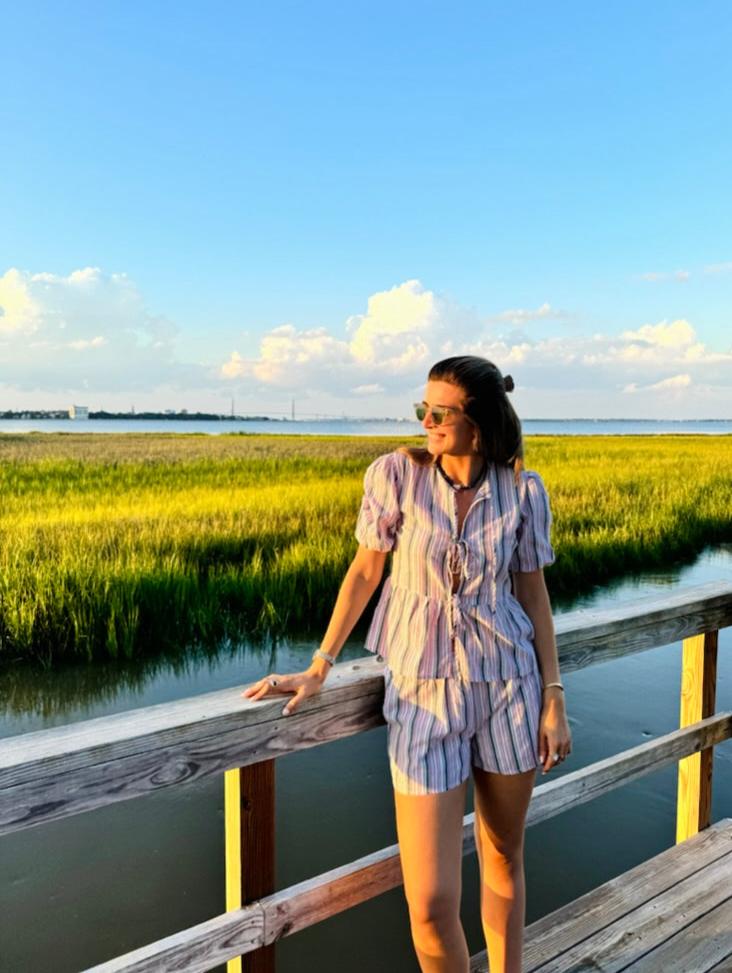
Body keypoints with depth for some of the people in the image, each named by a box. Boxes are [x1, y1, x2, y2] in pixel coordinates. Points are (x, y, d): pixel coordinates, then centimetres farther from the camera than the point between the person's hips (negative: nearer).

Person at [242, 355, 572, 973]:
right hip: (423, 691, -1)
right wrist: (318, 668, -3)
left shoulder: (522, 490, -4)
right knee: (431, 903, -2)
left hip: (509, 688, 2)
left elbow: (533, 592, 3)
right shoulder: (397, 473, -8)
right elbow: (366, 570, -2)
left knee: (504, 857, 19)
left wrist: (554, 700, 2)